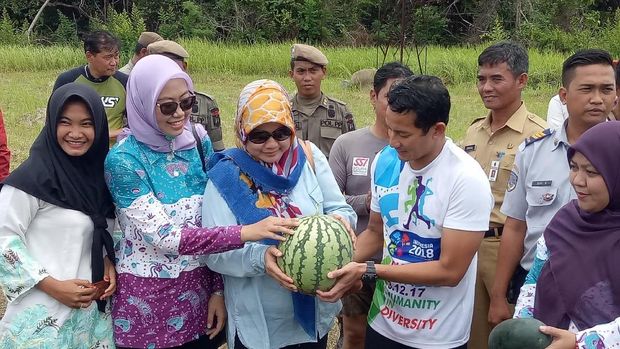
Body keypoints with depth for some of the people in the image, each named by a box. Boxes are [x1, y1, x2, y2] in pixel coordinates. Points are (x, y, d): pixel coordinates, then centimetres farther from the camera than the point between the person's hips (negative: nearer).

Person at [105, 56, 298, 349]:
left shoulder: (199, 142, -1)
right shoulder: (123, 160, -16)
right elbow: (163, 236, -23)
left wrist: (218, 290, 0)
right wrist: (245, 232, -30)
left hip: (200, 290, 4)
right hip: (146, 298, -4)